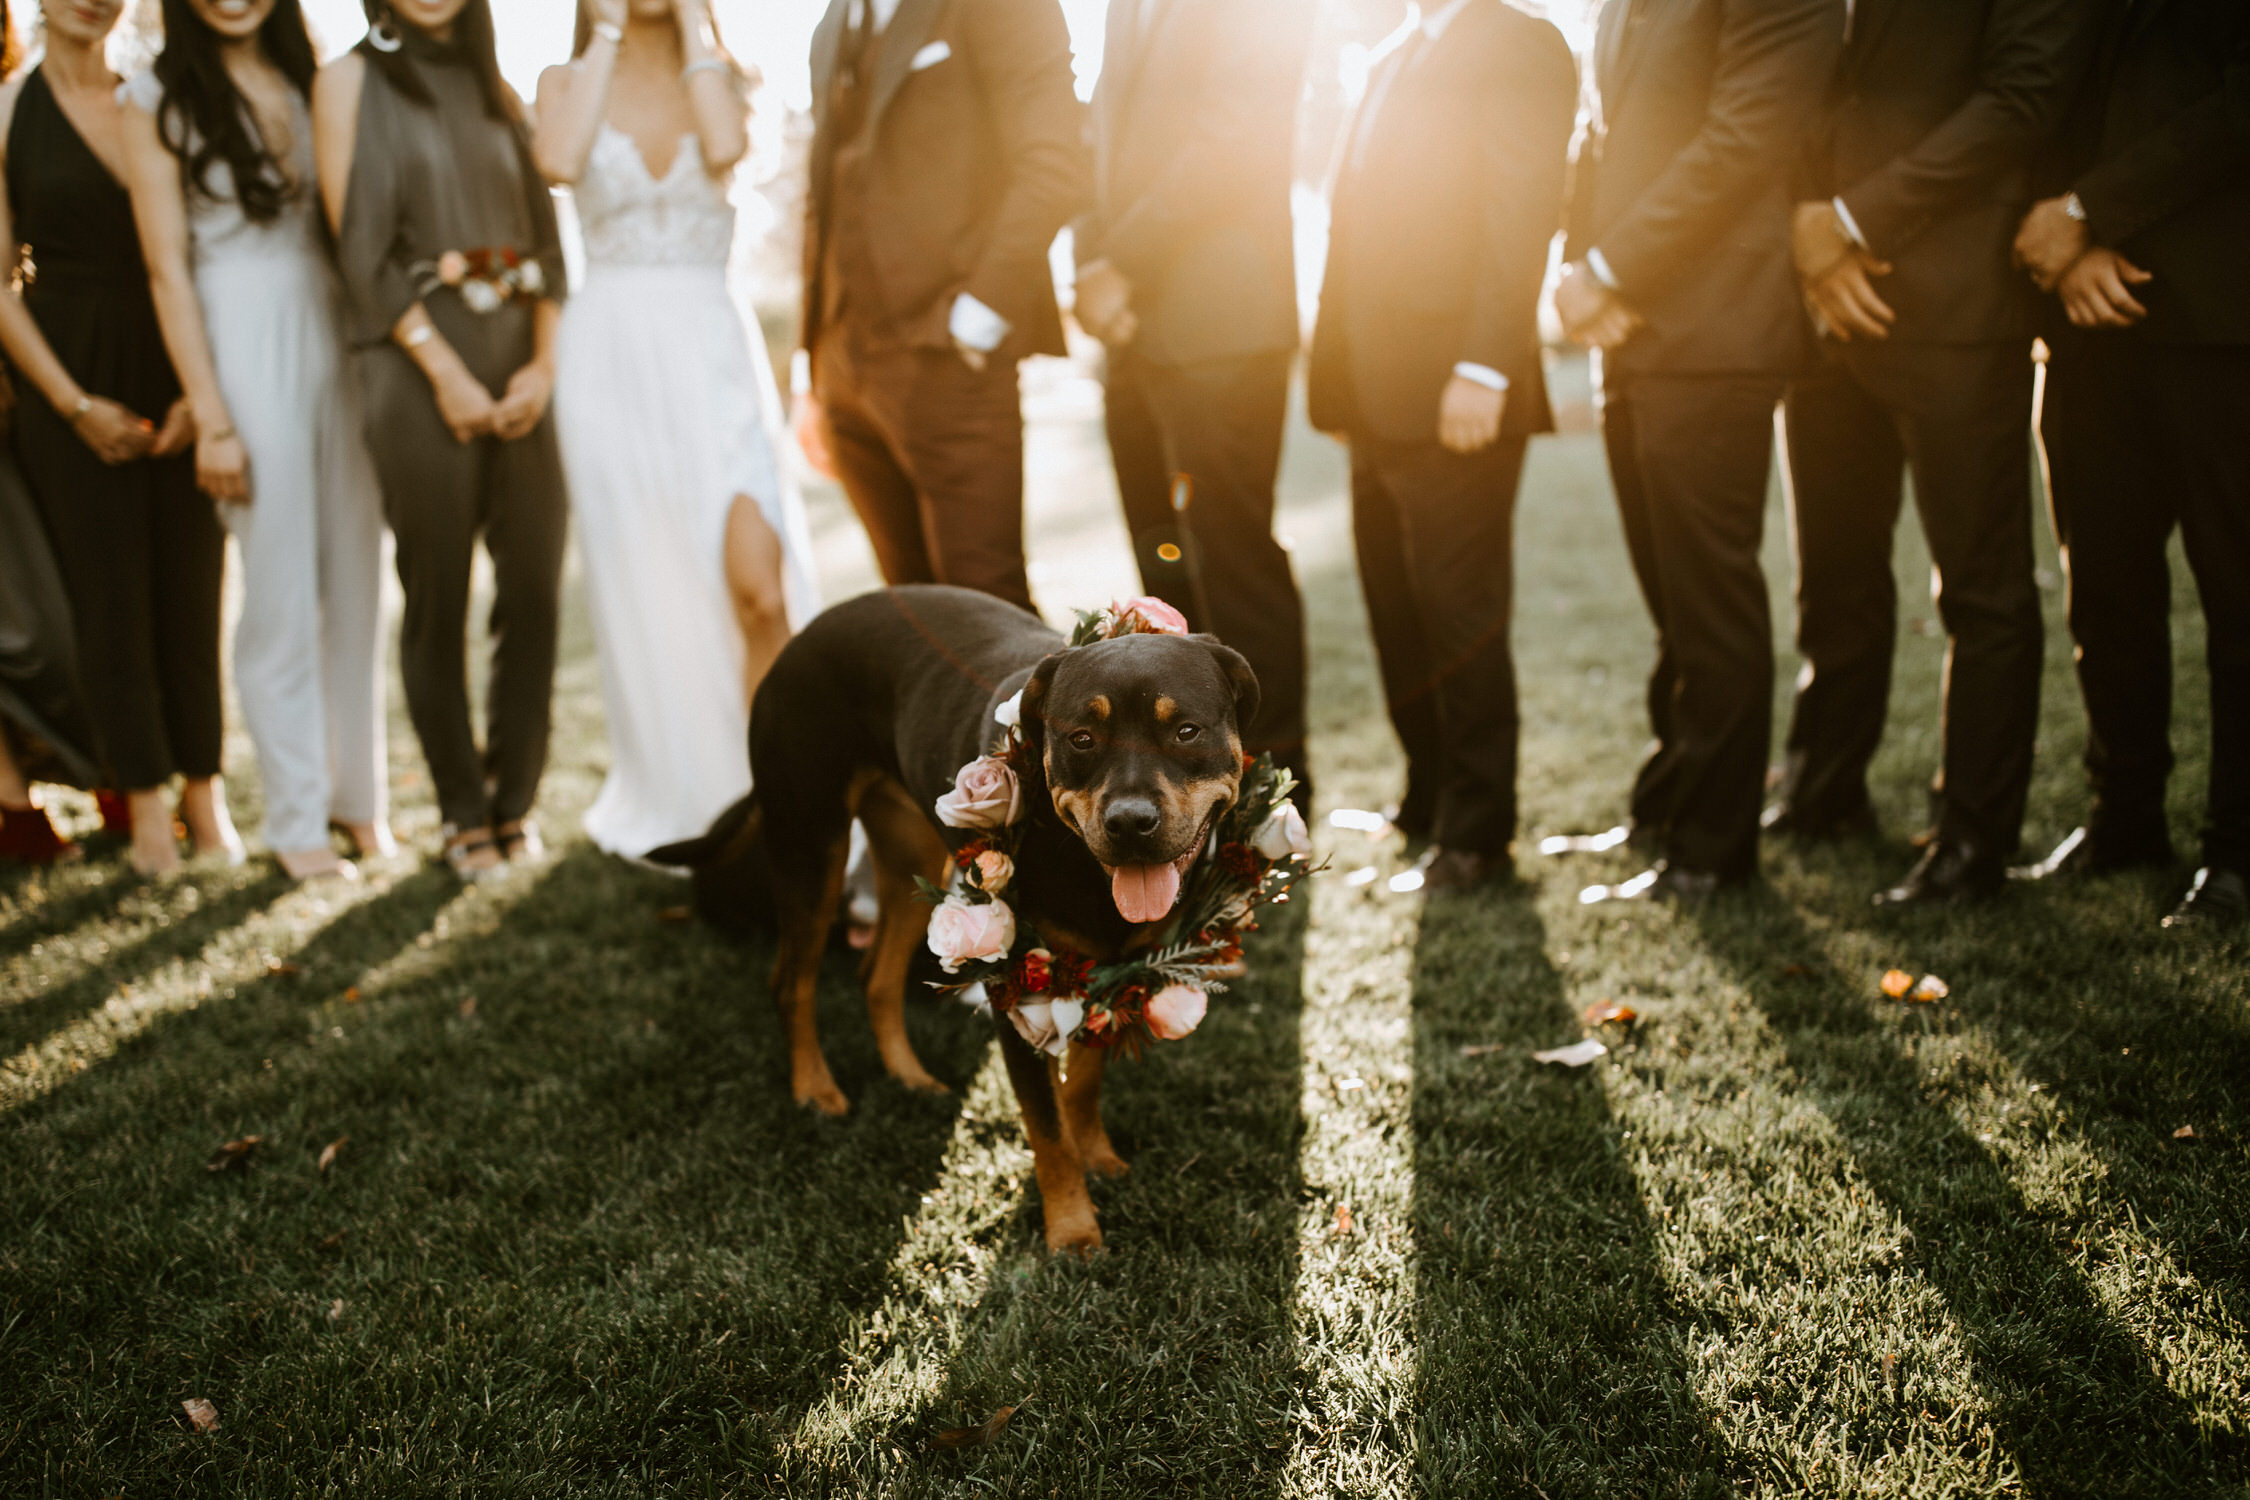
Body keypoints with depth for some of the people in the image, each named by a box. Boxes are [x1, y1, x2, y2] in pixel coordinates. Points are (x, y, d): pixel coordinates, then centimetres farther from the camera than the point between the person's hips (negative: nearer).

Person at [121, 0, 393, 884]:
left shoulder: (311, 80, 11)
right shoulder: (158, 100, -1)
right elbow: (168, 268, -5)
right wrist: (211, 419, -10)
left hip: (336, 337, 4)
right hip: (244, 344, -4)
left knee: (356, 579, 7)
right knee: (280, 594, 1)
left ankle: (359, 792, 21)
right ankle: (296, 819, 13)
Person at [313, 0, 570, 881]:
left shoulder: (495, 90, 16)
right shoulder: (350, 82, 4)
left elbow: (545, 236, 11)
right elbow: (360, 248, -5)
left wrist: (544, 361, -3)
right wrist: (446, 373, -12)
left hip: (519, 359, 4)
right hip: (421, 365, -4)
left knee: (535, 586, 2)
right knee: (438, 596, 1)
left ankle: (514, 800, 15)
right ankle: (464, 815, 12)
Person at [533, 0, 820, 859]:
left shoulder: (722, 78, 10)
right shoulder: (568, 82, 9)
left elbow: (725, 148, -14)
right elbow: (559, 159, -14)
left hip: (709, 350, 0)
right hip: (610, 357, 0)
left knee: (758, 583, -14)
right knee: (643, 593, 4)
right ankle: (670, 801, 18)